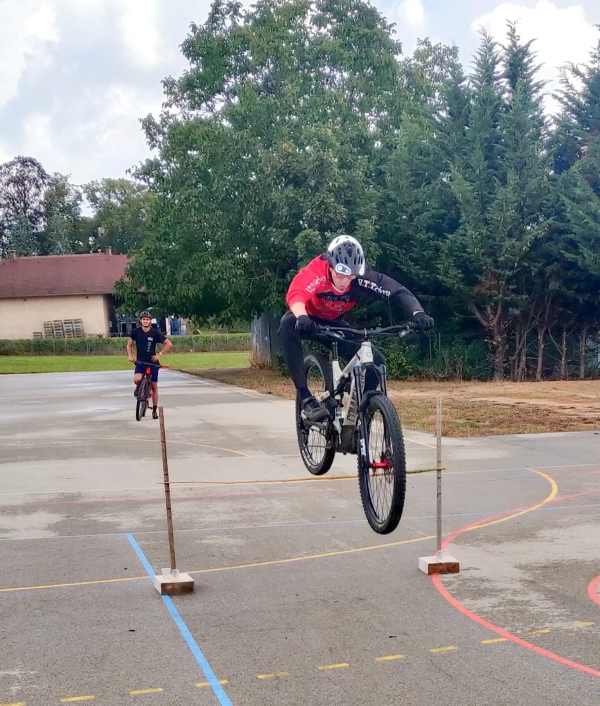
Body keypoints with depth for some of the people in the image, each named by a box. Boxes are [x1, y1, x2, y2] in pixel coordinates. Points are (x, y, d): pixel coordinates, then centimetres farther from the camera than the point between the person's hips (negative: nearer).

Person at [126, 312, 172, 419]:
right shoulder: (136, 332, -3)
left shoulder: (155, 333, -7)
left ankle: (155, 410, 15)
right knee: (137, 379, -28)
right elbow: (129, 344, 12)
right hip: (140, 362, 0)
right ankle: (139, 387, 10)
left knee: (154, 386, 2)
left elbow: (169, 344, -3)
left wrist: (160, 354, -8)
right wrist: (130, 355, -3)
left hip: (152, 363, 0)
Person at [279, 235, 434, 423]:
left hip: (334, 323, 3)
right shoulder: (316, 270, -34)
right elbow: (295, 294, -50)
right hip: (309, 319, -3)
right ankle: (306, 399, -38)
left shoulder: (362, 277, -27)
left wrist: (418, 314, -50)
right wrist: (301, 318, -72)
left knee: (375, 361, -15)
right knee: (288, 326, -39)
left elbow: (398, 292, -31)